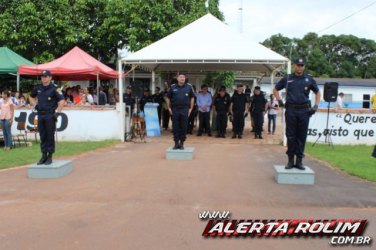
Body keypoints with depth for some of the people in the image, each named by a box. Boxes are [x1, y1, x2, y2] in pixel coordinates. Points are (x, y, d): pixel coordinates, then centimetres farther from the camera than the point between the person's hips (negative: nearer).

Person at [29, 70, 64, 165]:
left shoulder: (54, 88, -7)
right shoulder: (38, 88, 11)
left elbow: (62, 101, -13)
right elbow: (31, 97, 28)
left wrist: (57, 112, -14)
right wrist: (35, 105, 15)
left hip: (50, 115, -6)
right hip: (40, 115, 6)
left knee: (50, 136, -1)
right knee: (42, 136, 10)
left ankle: (50, 156, 7)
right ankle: (44, 155, 19)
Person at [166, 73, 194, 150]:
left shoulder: (189, 87, 4)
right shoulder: (173, 87, 4)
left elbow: (192, 97, 9)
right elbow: (168, 98, 11)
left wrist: (191, 108, 3)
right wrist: (169, 108, 5)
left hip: (185, 110, 0)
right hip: (175, 110, 0)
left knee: (184, 127, 3)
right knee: (175, 127, 4)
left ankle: (182, 143, 13)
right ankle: (176, 143, 14)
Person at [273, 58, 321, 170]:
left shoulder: (309, 79, 7)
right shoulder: (287, 79, 7)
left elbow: (318, 93, 18)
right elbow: (275, 89, 18)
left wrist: (315, 106, 7)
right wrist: (279, 100, 4)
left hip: (304, 111, 1)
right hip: (291, 110, 0)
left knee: (302, 136, 4)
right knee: (290, 136, 3)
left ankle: (299, 160, 12)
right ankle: (290, 160, 12)